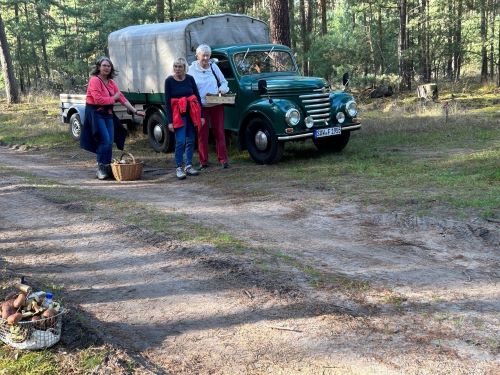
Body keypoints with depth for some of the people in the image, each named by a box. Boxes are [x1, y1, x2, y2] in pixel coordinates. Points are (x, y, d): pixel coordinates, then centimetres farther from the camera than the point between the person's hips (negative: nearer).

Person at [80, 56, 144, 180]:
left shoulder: (111, 82, 13)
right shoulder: (94, 80, -11)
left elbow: (122, 98, 9)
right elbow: (98, 99, -21)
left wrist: (135, 111, 4)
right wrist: (113, 99, -9)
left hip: (108, 114, 8)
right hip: (95, 113, -8)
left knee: (110, 142, 6)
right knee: (105, 140, -15)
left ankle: (107, 168, 17)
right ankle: (100, 168, -3)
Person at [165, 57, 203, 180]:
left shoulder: (190, 79, 2)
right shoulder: (169, 81, -4)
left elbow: (198, 97, 7)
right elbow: (167, 102, -4)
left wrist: (201, 115, 1)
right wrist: (169, 121, -10)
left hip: (191, 113, 3)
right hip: (178, 114, -3)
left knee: (191, 140, 8)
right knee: (180, 141, -11)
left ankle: (189, 166, 18)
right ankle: (178, 168, -3)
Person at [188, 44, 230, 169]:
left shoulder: (214, 67, 6)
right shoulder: (192, 69, 0)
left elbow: (224, 82, 16)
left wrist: (223, 89, -6)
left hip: (217, 106, 2)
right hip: (200, 107, -1)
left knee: (219, 132, 3)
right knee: (202, 134, 3)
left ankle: (223, 159, 8)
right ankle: (203, 161, 11)